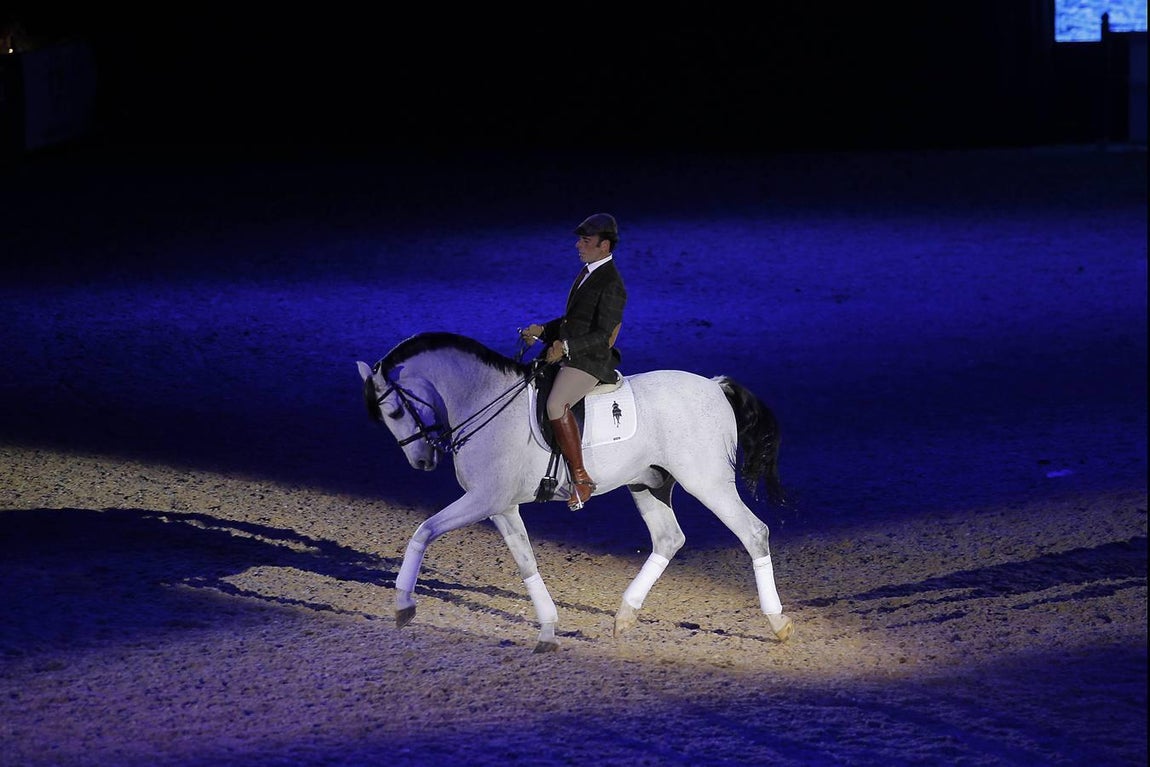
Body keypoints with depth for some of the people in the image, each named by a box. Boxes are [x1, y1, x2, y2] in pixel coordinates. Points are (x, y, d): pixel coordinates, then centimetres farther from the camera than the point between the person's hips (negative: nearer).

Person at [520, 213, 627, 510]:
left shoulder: (611, 285, -15)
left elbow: (603, 335, -20)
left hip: (589, 361, -11)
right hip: (568, 355, 11)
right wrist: (542, 331, 11)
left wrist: (566, 346, -29)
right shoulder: (587, 272, 15)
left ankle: (581, 479, -27)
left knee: (556, 405, -32)